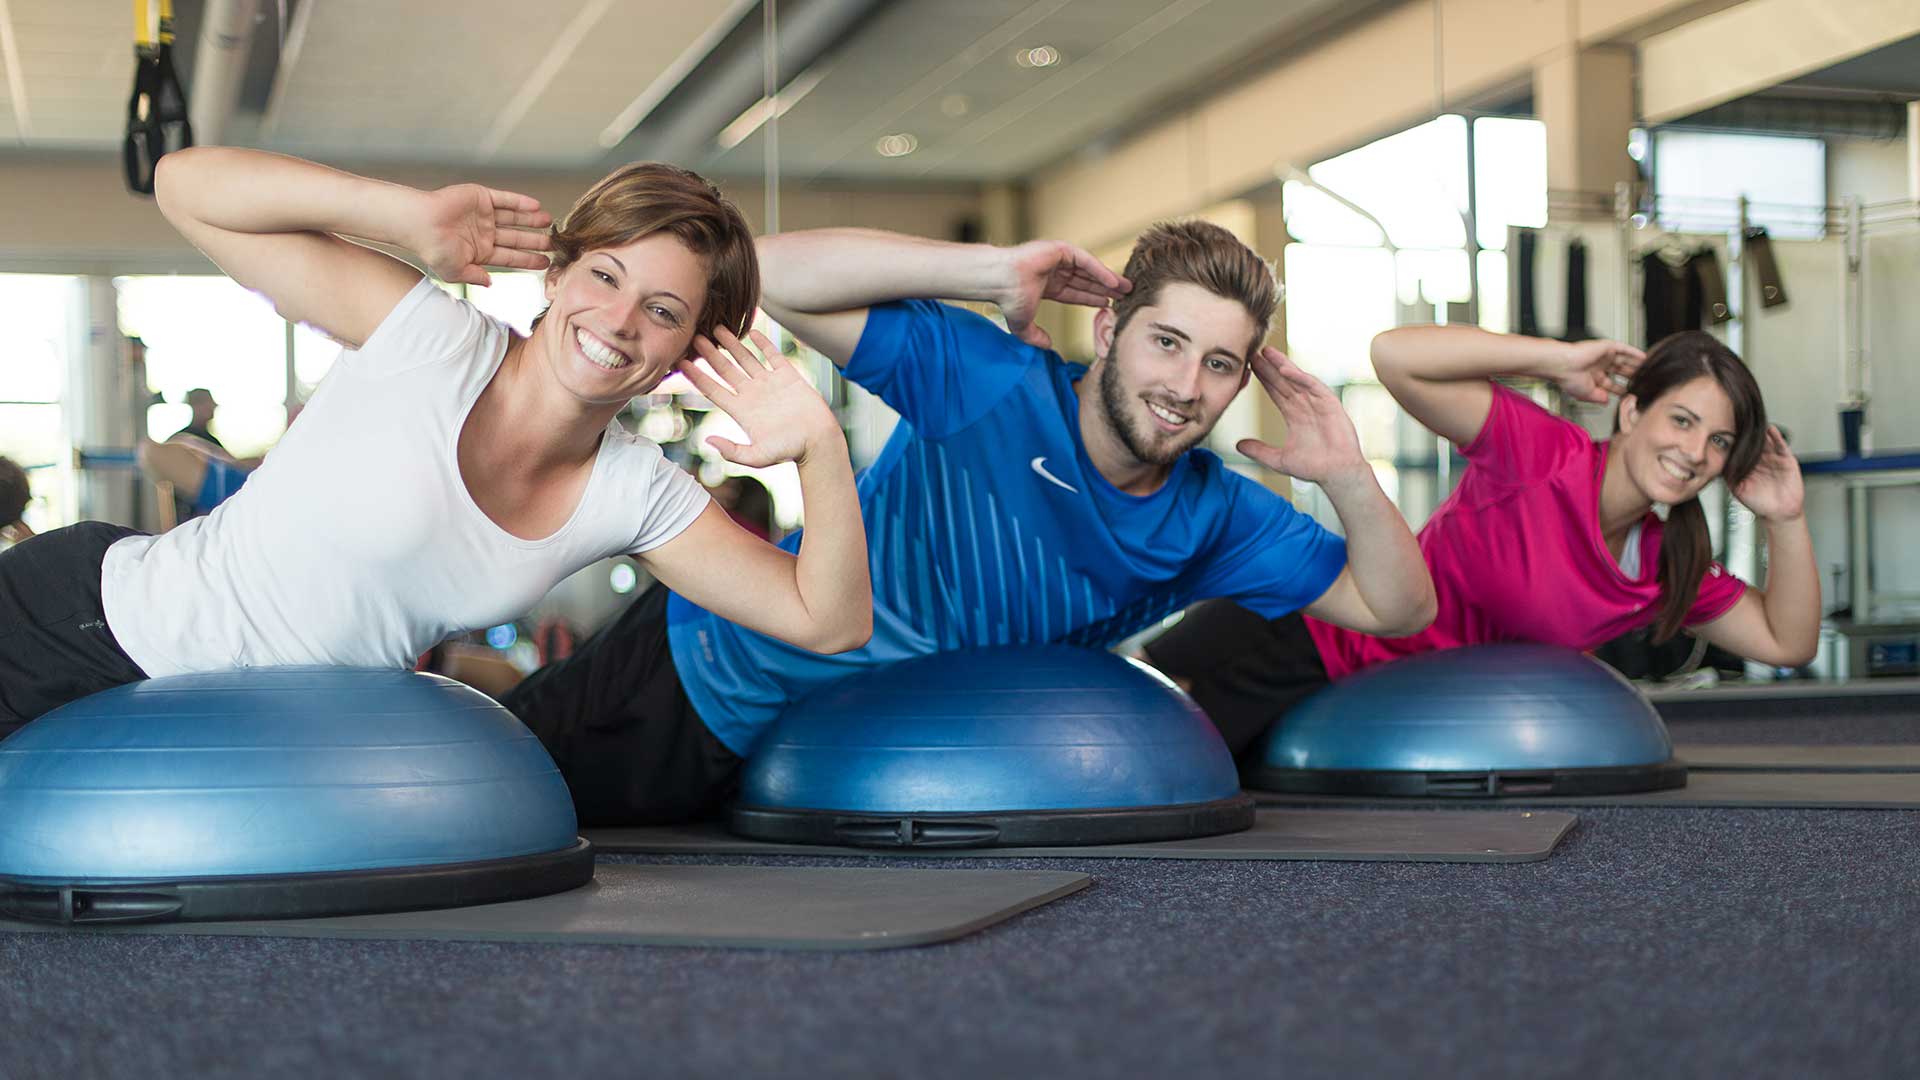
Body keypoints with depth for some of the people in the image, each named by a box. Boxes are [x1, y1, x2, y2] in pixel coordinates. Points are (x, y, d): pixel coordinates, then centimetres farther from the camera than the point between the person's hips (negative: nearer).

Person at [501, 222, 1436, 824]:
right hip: (713, 668, -5)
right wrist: (995, 274, -35)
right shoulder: (990, 380, -25)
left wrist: (1346, 475, -24)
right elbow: (774, 273, -32)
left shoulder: (1214, 518, -9)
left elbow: (1400, 609, -7)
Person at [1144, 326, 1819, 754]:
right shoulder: (1543, 454, -19)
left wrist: (1786, 520, -8)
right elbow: (1395, 356, -29)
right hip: (1304, 638, -6)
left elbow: (1787, 643, 5)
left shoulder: (1670, 569, 1)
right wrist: (1559, 360, -25)